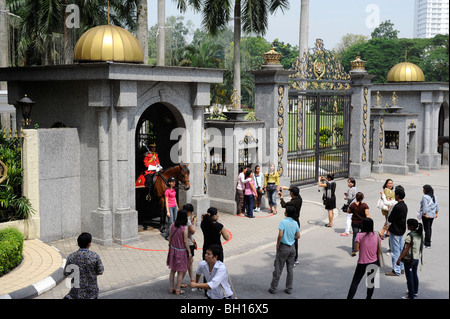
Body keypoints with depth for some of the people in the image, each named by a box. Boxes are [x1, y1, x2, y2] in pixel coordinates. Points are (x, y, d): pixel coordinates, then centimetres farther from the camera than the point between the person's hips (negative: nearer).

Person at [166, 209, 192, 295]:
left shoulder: (172, 225, -4)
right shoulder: (185, 228, -19)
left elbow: (170, 238, 5)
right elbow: (185, 241, -15)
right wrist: (189, 252, -5)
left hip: (173, 249, 5)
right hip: (181, 251, -5)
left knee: (172, 270, 17)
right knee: (180, 272, 8)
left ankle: (171, 288, 26)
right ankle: (178, 290, 14)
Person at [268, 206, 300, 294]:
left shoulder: (283, 222, -16)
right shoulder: (295, 223, 1)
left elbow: (280, 235, -22)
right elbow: (298, 236, 5)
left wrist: (277, 244, -9)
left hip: (283, 248, -5)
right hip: (292, 248, 5)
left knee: (278, 269, 3)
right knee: (290, 269, 12)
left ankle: (273, 288, 10)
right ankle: (289, 289, 17)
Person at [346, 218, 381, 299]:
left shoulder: (359, 235, -14)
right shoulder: (376, 235, -2)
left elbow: (356, 249, -11)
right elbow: (379, 251, 0)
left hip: (362, 263, -3)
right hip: (374, 263, 3)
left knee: (355, 282, 4)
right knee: (371, 282, 15)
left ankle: (349, 297, -1)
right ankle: (368, 297, 23)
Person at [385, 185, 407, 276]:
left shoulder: (397, 207, -24)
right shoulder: (404, 205, 6)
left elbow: (390, 219, -19)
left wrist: (388, 217, 0)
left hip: (395, 231, -9)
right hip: (402, 230, 9)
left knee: (395, 251, 0)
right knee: (401, 250, 17)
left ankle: (396, 271, 6)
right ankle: (402, 268, 26)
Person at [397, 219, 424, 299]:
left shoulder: (410, 236, -23)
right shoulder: (420, 235, 0)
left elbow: (406, 249, -23)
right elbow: (420, 247, 10)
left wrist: (399, 259, -19)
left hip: (409, 259, -8)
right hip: (417, 258, 8)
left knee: (409, 277, 2)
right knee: (414, 275, 24)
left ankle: (411, 296, 9)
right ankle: (415, 292, 39)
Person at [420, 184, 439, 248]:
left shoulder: (425, 197, -17)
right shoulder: (434, 196, 8)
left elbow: (425, 206, -21)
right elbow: (437, 205, 10)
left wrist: (425, 214, -17)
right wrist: (436, 213, 13)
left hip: (427, 215, -8)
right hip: (432, 215, 8)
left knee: (427, 229, -3)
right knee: (429, 228, 21)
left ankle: (428, 244, 0)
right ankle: (428, 241, 33)